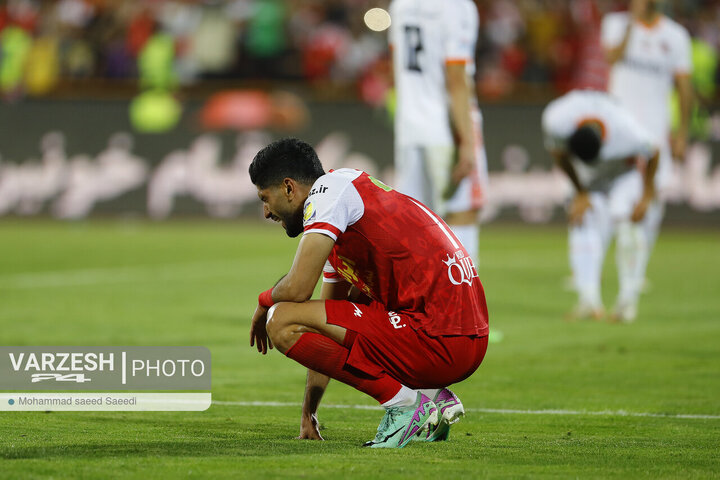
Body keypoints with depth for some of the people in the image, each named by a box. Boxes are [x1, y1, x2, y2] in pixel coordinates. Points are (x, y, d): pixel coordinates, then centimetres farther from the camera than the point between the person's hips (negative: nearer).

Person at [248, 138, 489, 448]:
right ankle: (434, 399, 14)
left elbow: (297, 288, -15)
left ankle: (405, 402, -8)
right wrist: (308, 414, 34)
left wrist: (264, 302, 9)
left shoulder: (330, 188, -5)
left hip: (439, 342, -10)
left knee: (283, 322, -12)